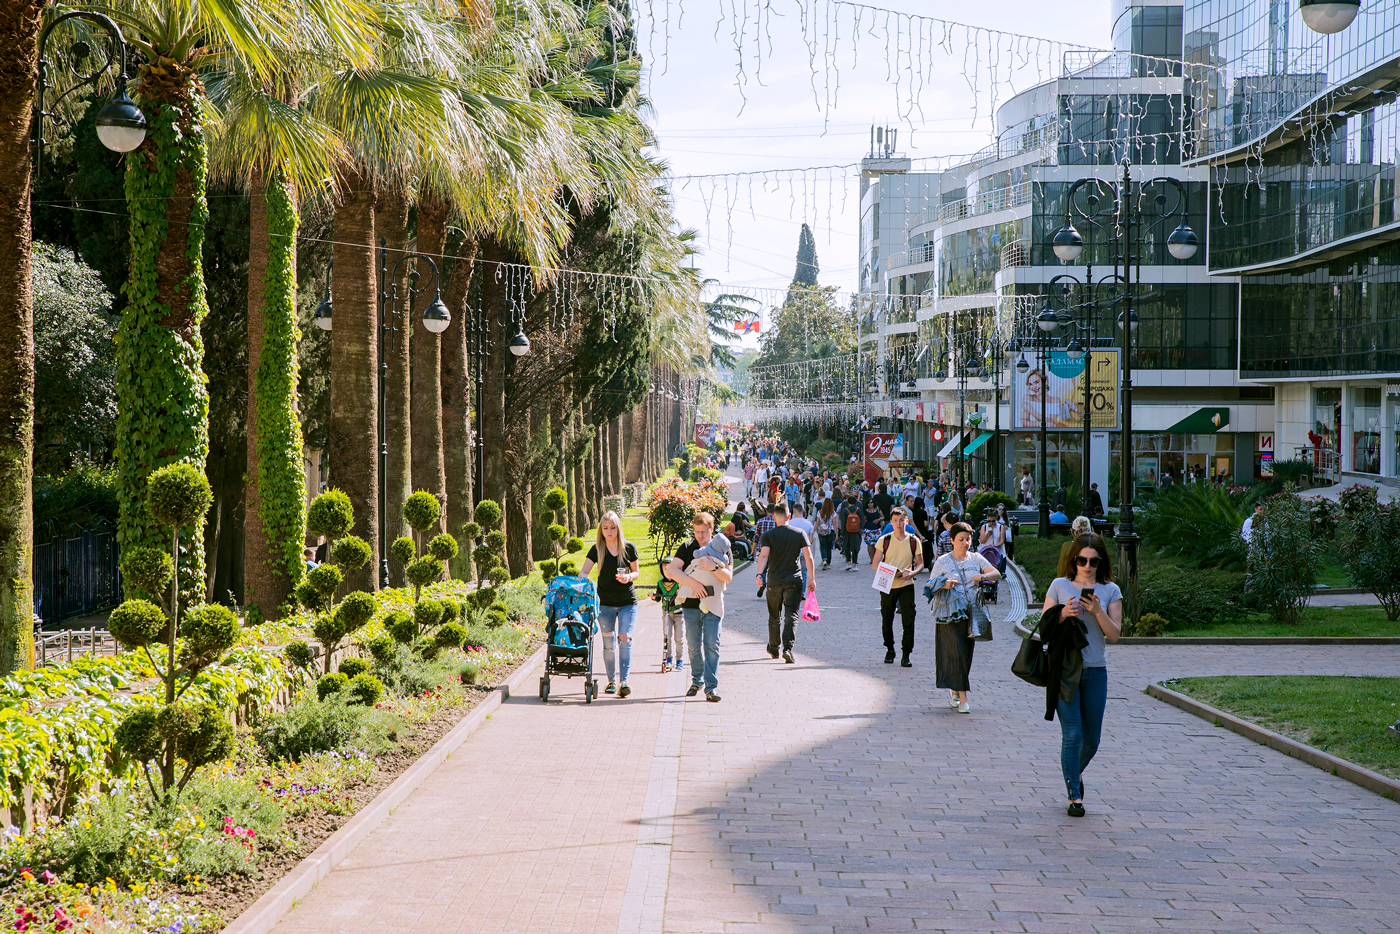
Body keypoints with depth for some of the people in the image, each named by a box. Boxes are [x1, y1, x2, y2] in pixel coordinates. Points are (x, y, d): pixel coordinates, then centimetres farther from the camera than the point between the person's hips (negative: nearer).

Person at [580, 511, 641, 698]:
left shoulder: (629, 548, -2)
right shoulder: (597, 549, -2)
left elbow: (636, 572, 8)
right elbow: (583, 572, -3)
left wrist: (628, 577, -14)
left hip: (627, 601, -1)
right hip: (605, 602, 1)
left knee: (625, 638, -12)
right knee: (609, 642, 3)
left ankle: (623, 681, -15)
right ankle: (611, 681, 15)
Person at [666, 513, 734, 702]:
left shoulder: (722, 548, 3)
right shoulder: (687, 548, 1)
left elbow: (728, 577, -2)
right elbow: (671, 570, -10)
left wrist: (714, 567, -21)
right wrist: (694, 583, -17)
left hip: (713, 605, -1)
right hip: (691, 604, 1)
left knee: (712, 645, -8)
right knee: (694, 645, 8)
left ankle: (711, 687, -9)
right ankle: (697, 681, 25)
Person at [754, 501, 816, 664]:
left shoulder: (768, 535, 0)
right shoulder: (799, 533, 3)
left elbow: (764, 555, -16)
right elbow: (808, 557, 0)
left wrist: (759, 574, -25)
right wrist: (811, 578, 5)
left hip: (774, 581, 0)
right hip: (794, 581, 0)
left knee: (774, 616, 15)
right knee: (791, 615, -4)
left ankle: (774, 648, 29)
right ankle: (788, 647, -22)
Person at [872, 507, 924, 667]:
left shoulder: (914, 541, 2)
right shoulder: (884, 540, 0)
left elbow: (920, 563, 8)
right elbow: (875, 564, 0)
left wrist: (912, 572, -13)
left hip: (906, 585, 0)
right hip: (887, 586, 1)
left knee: (908, 621, -10)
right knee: (887, 621, 8)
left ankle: (906, 655, -4)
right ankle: (890, 650, 29)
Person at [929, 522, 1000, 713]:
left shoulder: (976, 559, 8)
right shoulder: (942, 561, 2)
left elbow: (996, 574, 0)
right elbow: (931, 586, 2)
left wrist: (984, 576, -21)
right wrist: (943, 585, -19)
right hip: (950, 613, -3)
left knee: (966, 653, 7)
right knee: (957, 651, -11)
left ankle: (954, 690, 26)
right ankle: (962, 697, -9)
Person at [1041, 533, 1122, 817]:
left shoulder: (1110, 591, 6)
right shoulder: (1059, 586, 3)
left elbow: (1114, 634, 0)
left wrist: (1098, 611, -14)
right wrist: (1063, 614, -15)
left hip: (1095, 672, 2)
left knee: (1091, 738, 9)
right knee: (1072, 734, -8)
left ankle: (1076, 771, 40)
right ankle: (1074, 796, 0)